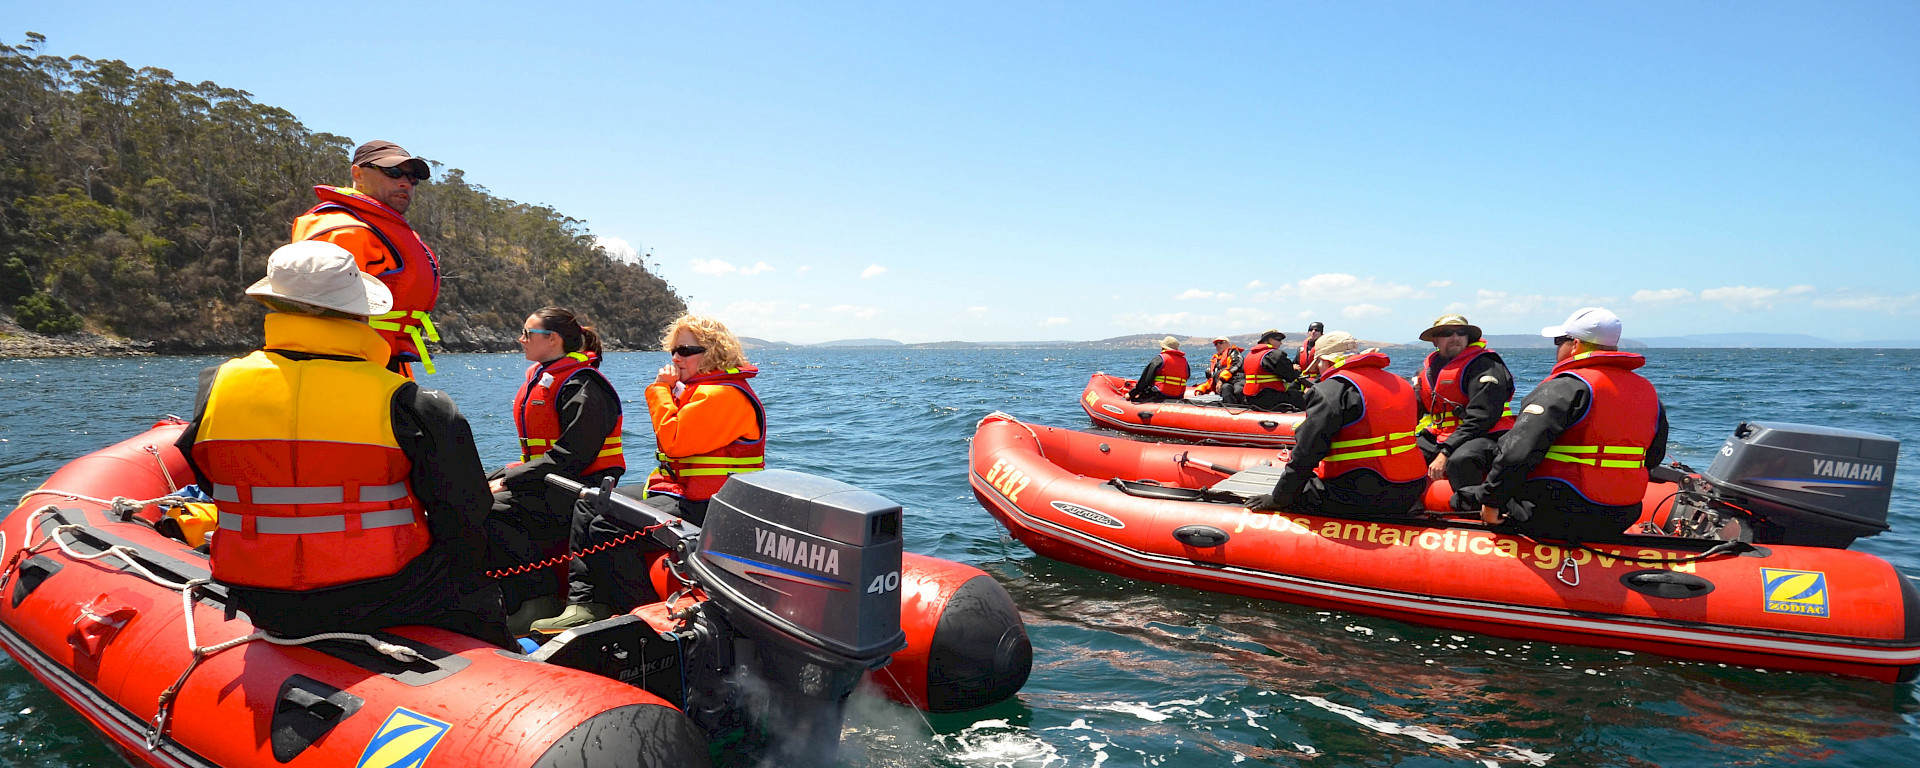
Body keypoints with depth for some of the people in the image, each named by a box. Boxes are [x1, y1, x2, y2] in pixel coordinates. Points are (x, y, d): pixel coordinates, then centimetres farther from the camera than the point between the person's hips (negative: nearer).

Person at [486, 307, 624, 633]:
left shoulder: (584, 387, -12)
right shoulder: (540, 379, 19)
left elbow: (571, 456, -21)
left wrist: (508, 482, -21)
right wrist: (497, 479, 5)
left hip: (579, 491, -10)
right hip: (546, 486, 10)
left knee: (492, 509, -25)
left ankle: (538, 600, -19)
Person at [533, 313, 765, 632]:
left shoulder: (724, 394, -17)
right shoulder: (697, 388, 18)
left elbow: (674, 441, -21)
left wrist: (662, 388, -11)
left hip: (703, 505, -12)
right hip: (679, 487, 12)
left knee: (608, 528, -23)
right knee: (588, 507, 10)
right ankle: (584, 603, 2)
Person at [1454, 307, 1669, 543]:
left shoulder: (1566, 387, -15)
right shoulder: (1648, 392, 9)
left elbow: (1517, 450, -24)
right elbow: (1653, 458, 19)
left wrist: (1492, 500, -14)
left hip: (1555, 519, -7)